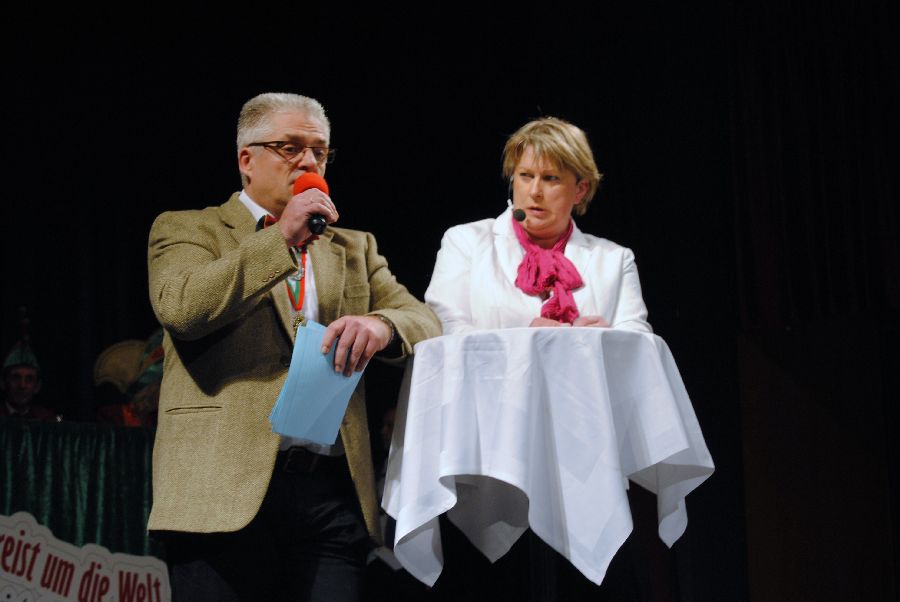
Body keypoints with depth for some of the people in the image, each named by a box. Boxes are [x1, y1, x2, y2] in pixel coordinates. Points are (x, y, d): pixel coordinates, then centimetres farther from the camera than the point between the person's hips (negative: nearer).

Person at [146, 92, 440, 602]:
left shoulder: (355, 249, 23)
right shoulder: (187, 230, 11)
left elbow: (427, 324, 12)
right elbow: (179, 307, -9)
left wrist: (380, 324, -12)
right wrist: (280, 239, -8)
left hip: (333, 494, 3)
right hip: (225, 489, -3)